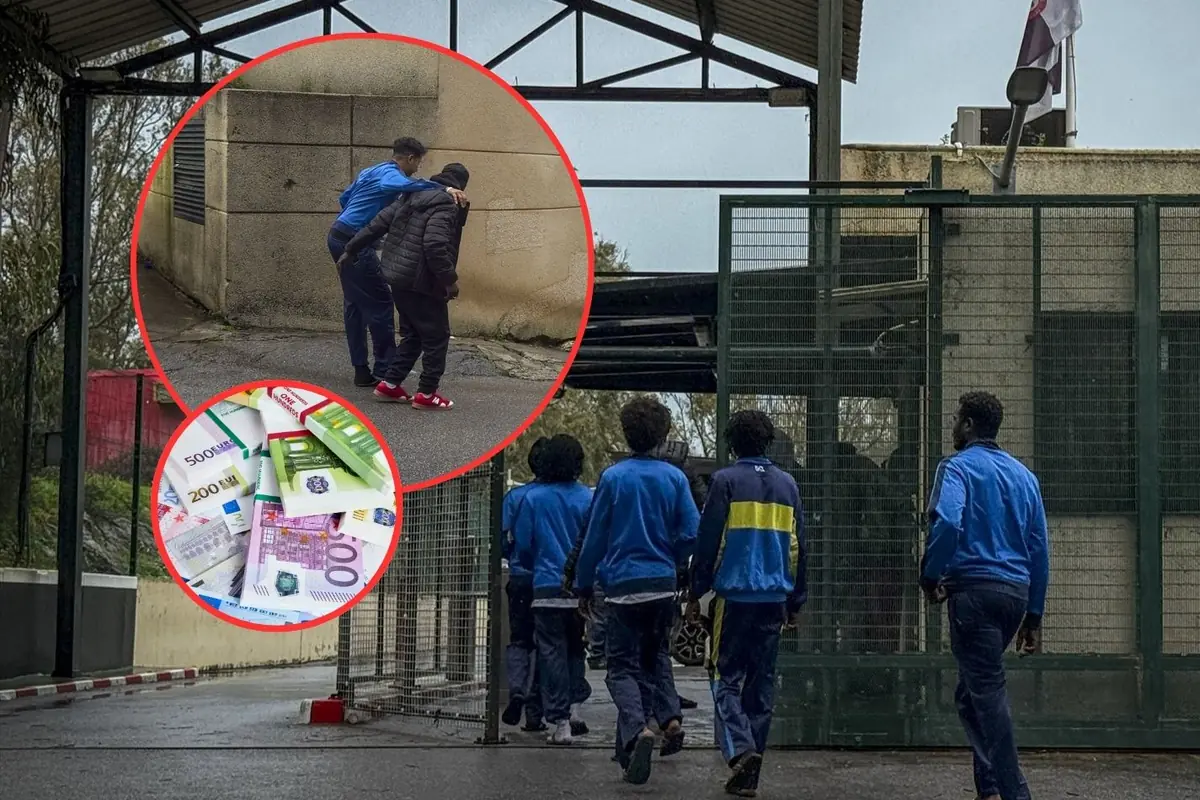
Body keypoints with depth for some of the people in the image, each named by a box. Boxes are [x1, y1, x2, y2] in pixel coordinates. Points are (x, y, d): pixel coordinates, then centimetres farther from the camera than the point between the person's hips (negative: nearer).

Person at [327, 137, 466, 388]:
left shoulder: (372, 171, 19)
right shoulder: (390, 174, -12)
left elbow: (344, 198, 31)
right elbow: (406, 184, -37)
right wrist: (444, 189, -44)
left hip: (338, 237, 10)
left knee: (354, 304, 13)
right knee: (379, 301, -6)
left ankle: (362, 371, 15)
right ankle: (385, 372, -6)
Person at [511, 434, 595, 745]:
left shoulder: (532, 498, -3)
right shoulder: (587, 497, -3)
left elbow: (522, 545, 2)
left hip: (547, 588, -1)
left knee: (552, 653, 3)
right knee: (575, 647, 19)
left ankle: (560, 722, 1)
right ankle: (574, 707, 9)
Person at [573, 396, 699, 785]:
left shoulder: (613, 477, -6)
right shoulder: (674, 477, -1)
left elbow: (594, 537, -1)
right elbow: (691, 534, -2)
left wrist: (583, 586, 9)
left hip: (623, 584, -3)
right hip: (663, 585, 3)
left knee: (624, 667, 1)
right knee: (656, 656, 23)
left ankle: (636, 730, -23)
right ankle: (670, 717, 3)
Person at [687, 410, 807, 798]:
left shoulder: (726, 480, -4)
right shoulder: (787, 484, 10)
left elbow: (708, 542, -5)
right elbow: (798, 547, 14)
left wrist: (695, 593, 2)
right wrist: (795, 601, 20)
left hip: (734, 595, -4)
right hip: (775, 598, 4)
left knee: (726, 678, 2)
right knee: (762, 682, 9)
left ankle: (740, 748, -21)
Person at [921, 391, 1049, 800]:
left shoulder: (958, 466, -3)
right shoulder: (1023, 474, 16)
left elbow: (947, 522, -22)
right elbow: (1039, 547, 16)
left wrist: (930, 575, -7)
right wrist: (1033, 615, 20)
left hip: (974, 588, -7)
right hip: (1016, 593, 7)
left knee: (987, 692, -6)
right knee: (972, 691, 17)